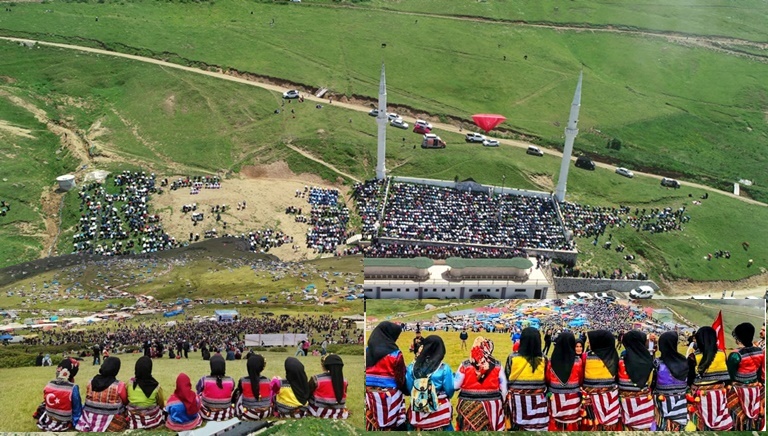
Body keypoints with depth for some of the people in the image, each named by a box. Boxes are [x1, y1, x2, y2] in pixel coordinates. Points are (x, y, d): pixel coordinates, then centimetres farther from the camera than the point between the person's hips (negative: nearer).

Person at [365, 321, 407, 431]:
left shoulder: (367, 351, 5)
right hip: (389, 398, -4)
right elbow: (401, 379, -3)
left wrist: (369, 389, 14)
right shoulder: (395, 354, -8)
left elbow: (364, 374, 7)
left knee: (370, 425, 5)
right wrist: (405, 390, 15)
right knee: (389, 427, 2)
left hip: (369, 396, 4)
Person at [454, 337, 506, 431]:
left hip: (469, 406, -1)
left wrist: (451, 376, 15)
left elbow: (455, 385, -5)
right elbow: (503, 388, 1)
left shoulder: (465, 365, -9)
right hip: (491, 405, 1)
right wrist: (503, 403, 15)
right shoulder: (497, 366, -4)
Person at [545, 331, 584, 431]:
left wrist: (548, 392, 17)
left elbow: (547, 379, 0)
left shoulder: (551, 361, -10)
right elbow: (581, 379, 1)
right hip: (573, 398, 0)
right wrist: (579, 390, 20)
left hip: (555, 397, 1)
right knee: (571, 424, 11)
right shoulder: (577, 361, -11)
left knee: (554, 424, 10)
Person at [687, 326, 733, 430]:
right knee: (720, 421, 13)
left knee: (703, 425, 8)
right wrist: (721, 386, 12)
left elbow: (689, 379, -8)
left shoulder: (693, 357, -13)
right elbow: (726, 377, 1)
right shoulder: (721, 354, -4)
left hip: (701, 396, -3)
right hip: (718, 394, 3)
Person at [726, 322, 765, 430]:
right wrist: (758, 385, 16)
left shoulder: (735, 355, -24)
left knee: (739, 418, 8)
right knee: (754, 415, 19)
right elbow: (762, 374, 4)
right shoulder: (761, 352, -6)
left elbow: (730, 376, -18)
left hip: (739, 392, -5)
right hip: (756, 390, 5)